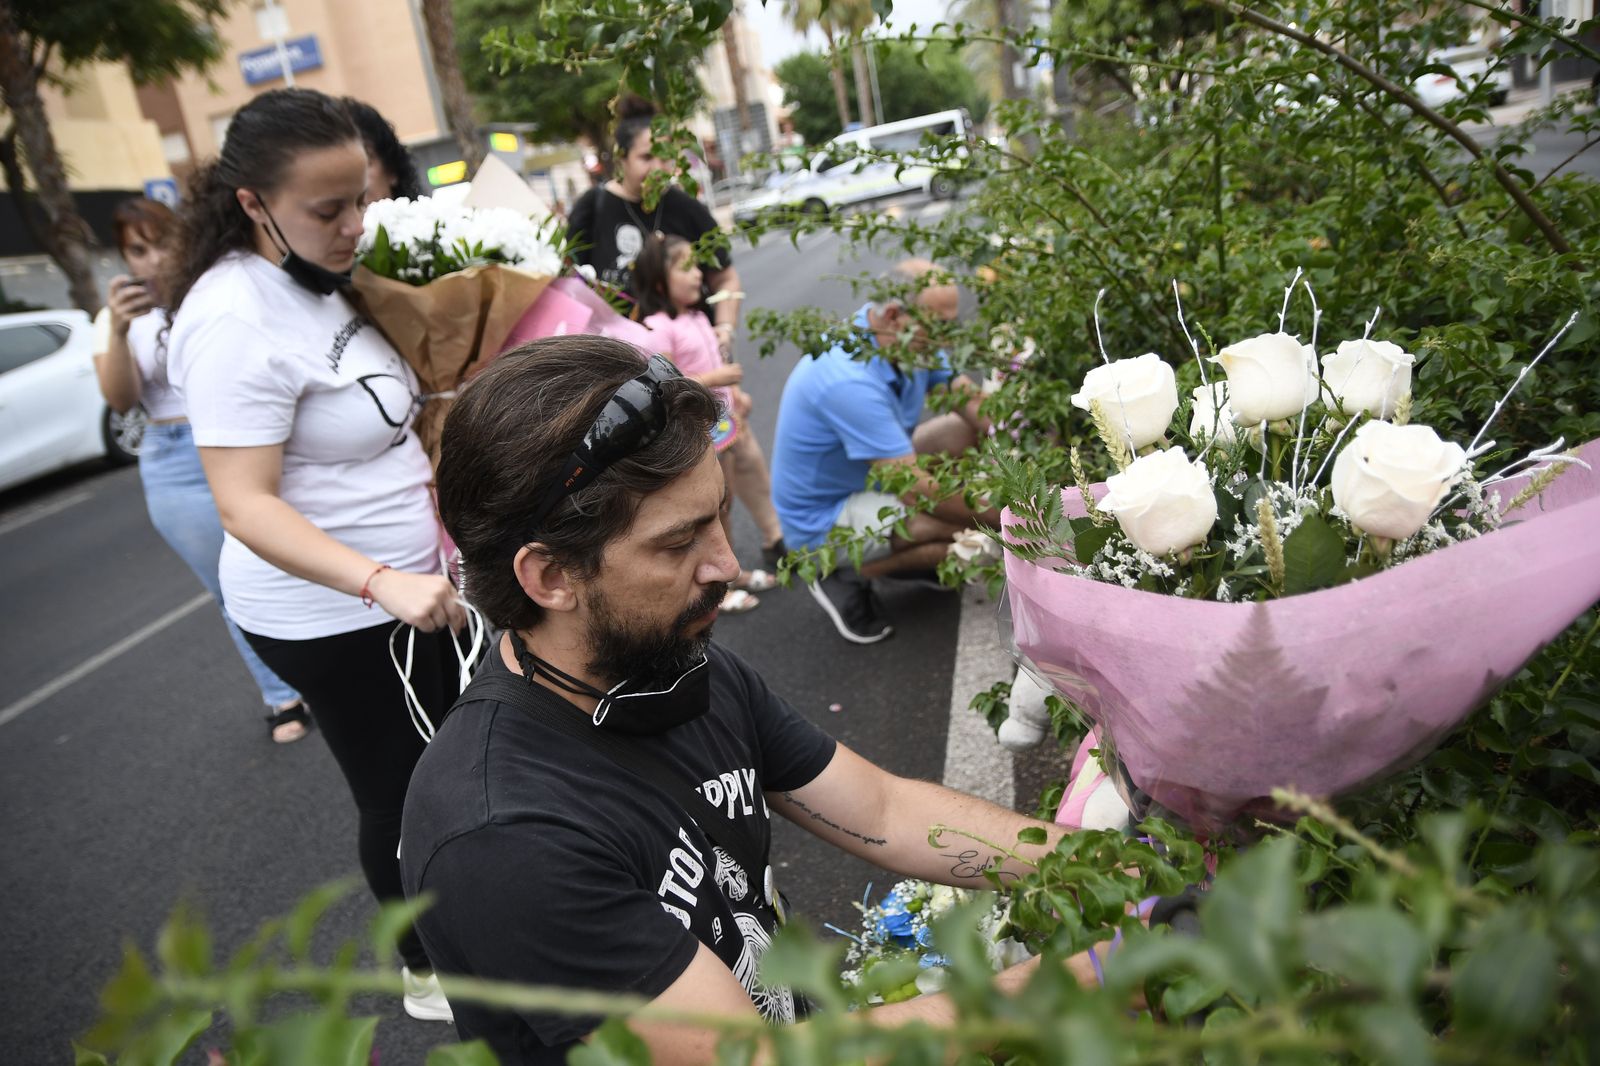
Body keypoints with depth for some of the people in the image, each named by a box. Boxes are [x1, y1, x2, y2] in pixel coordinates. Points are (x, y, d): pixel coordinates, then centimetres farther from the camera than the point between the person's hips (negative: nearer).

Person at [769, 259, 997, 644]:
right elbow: (915, 489, -32)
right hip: (823, 516, -9)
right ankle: (849, 577, -4)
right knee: (971, 529, -23)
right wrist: (1004, 518, -24)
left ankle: (916, 551, 11)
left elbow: (972, 401, -5)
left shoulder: (904, 339, -8)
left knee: (970, 429, 2)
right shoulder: (851, 382, -35)